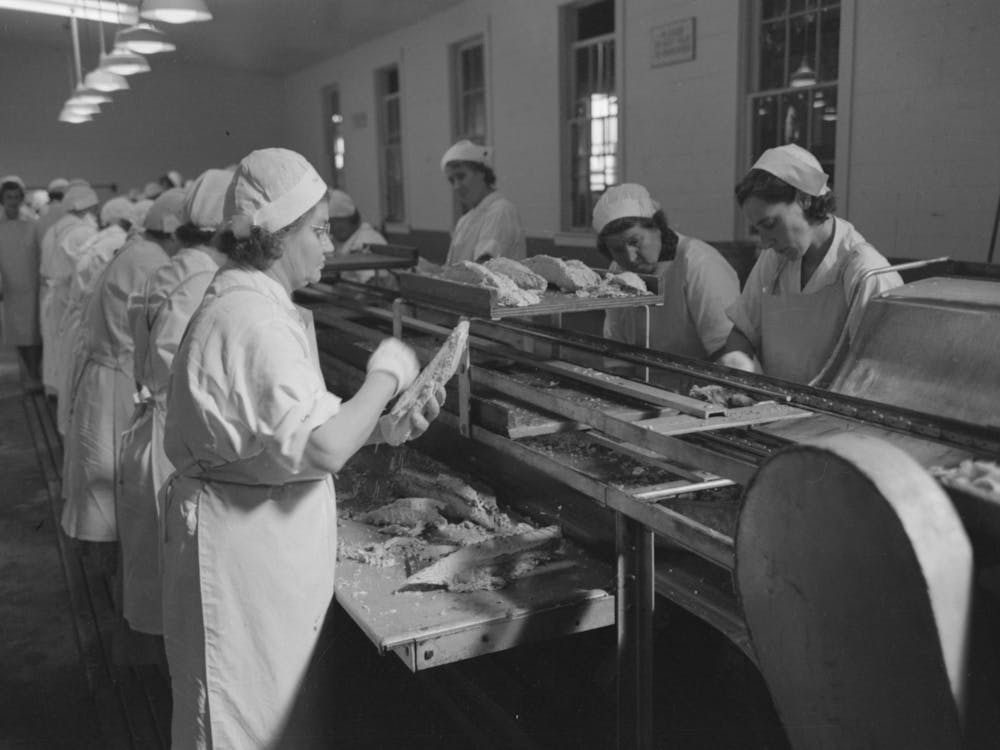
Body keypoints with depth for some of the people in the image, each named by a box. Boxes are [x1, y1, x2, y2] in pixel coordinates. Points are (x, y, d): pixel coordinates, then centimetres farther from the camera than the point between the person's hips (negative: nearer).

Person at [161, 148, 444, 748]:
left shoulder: (254, 305, 10)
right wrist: (386, 377, -17)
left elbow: (286, 428, 15)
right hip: (243, 547, -10)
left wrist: (384, 426, 4)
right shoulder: (253, 322, -24)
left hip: (267, 539, 10)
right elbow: (322, 447, -31)